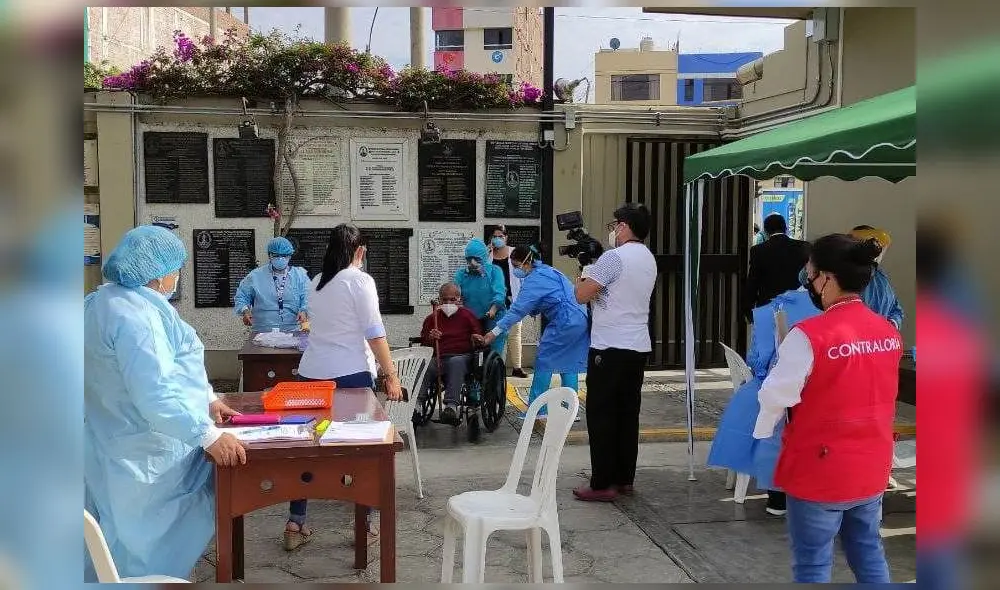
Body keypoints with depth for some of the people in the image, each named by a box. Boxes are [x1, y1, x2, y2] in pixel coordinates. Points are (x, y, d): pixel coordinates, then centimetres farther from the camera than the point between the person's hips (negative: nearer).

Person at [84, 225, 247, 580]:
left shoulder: (108, 301, 10)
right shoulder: (134, 313, -25)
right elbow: (156, 394, -33)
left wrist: (206, 401, 18)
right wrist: (209, 436, -30)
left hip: (119, 447, 10)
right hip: (148, 456, -10)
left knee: (131, 543, 22)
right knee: (155, 545, 5)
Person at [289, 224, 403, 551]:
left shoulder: (316, 283, 13)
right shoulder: (360, 280, -5)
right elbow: (374, 332, -11)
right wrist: (391, 375, -8)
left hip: (312, 373, 6)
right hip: (350, 375, -6)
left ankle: (295, 524, 13)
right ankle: (363, 524, 12)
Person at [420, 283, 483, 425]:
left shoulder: (467, 316, 16)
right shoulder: (432, 318, 21)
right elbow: (423, 343, 23)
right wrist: (430, 338, 0)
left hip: (462, 356, -2)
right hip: (438, 358, 2)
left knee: (456, 362, -38)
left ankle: (451, 406, -51)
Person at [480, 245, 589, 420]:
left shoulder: (535, 279, -11)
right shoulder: (548, 271, 20)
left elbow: (518, 309, -17)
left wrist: (496, 331, -18)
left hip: (564, 322, -10)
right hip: (581, 320, 10)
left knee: (544, 363, -1)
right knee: (569, 365, 13)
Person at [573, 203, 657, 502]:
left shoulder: (614, 257, -14)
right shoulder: (648, 259, 14)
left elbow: (582, 295, -15)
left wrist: (586, 270, 3)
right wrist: (594, 265, 17)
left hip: (610, 347, -8)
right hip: (639, 346, 8)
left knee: (601, 415, -2)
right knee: (628, 414, 13)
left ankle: (602, 484, 0)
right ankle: (624, 479, 19)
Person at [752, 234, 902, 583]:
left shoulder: (811, 335, -23)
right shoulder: (888, 332, -2)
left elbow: (778, 395, -17)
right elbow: (870, 392, 9)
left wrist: (762, 432, 1)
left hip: (820, 468, -6)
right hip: (871, 466, 6)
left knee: (813, 563, 9)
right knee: (868, 552, 21)